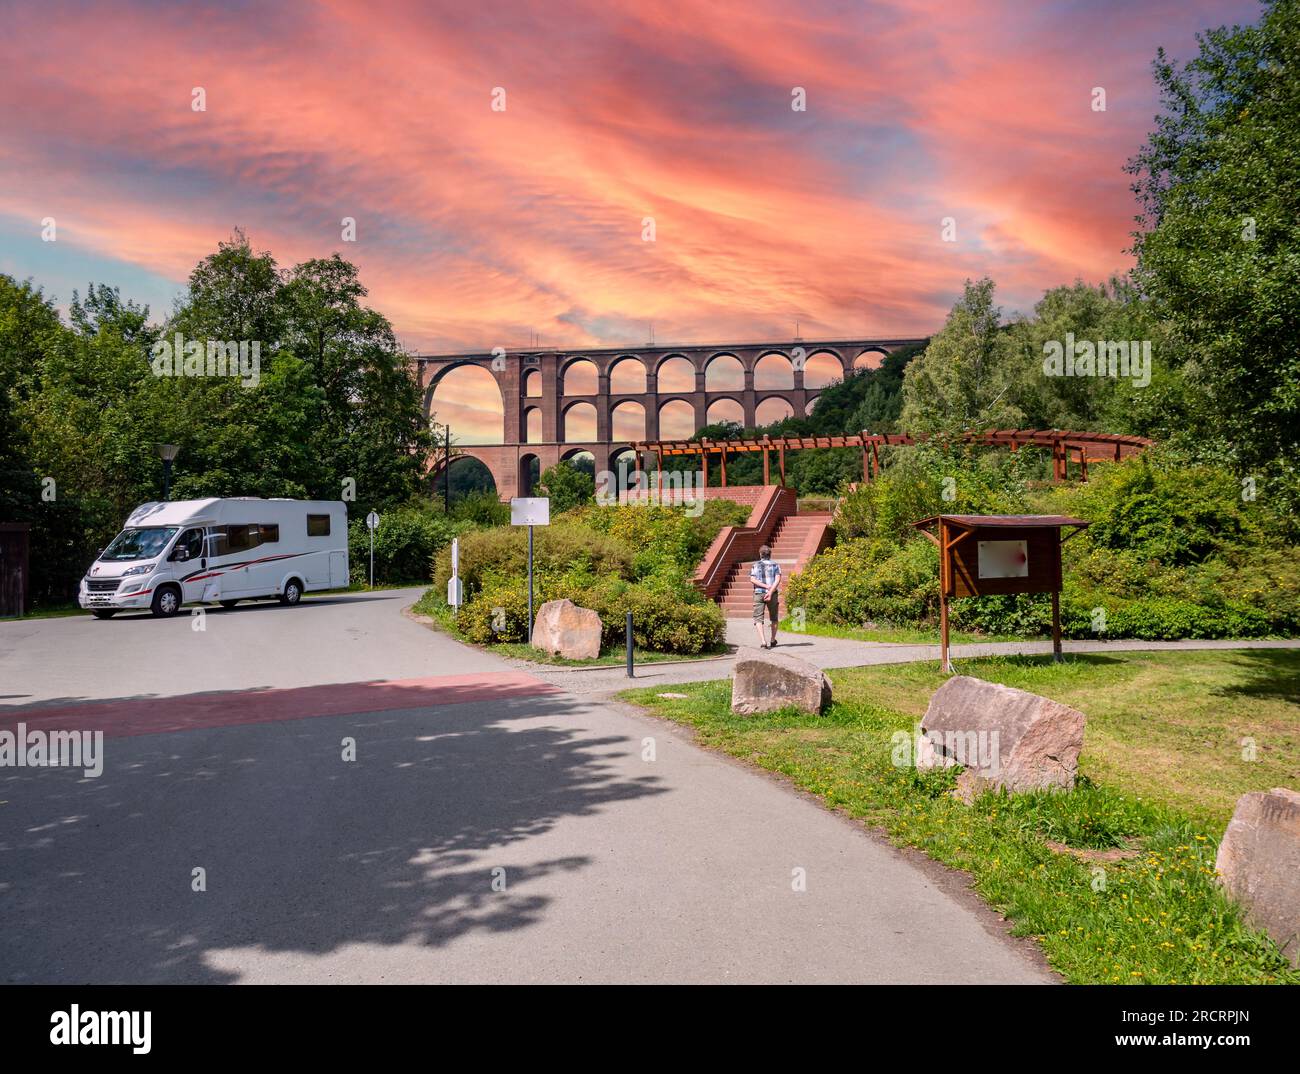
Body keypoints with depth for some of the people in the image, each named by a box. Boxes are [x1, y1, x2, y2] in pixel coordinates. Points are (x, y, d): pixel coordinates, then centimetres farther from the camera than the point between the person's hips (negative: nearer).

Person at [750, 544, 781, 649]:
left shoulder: (756, 565, 7)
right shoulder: (775, 564, 7)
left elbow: (752, 579, -7)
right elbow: (778, 579, -8)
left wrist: (766, 586, -10)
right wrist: (770, 592, -16)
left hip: (759, 593, -1)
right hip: (773, 594, 1)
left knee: (758, 619, -3)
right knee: (773, 618, 19)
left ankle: (763, 641, -21)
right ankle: (773, 641, 28)